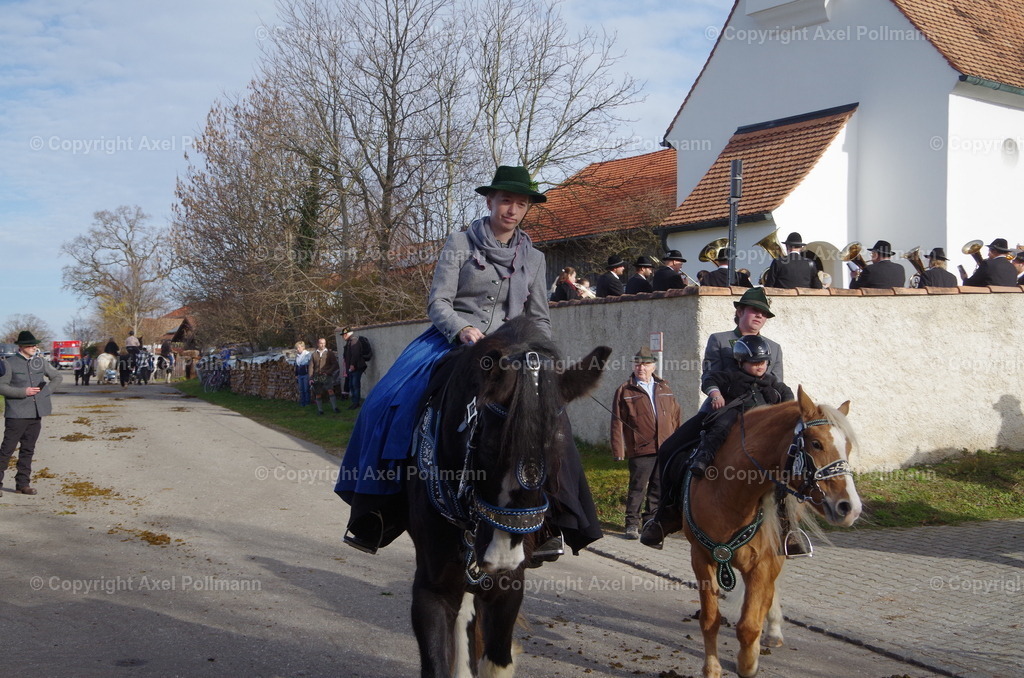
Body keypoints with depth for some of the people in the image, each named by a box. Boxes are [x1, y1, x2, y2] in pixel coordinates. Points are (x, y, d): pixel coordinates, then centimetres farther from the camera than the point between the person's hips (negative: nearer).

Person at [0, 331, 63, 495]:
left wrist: (46, 391, 4)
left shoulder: (40, 362, 9)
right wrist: (23, 392, -17)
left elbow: (57, 377, 20)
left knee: (28, 450, 10)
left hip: (36, 413, 5)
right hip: (17, 414, -5)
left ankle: (23, 484, 16)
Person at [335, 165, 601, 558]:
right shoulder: (460, 244, 2)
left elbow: (540, 319, 16)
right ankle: (374, 518, -10)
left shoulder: (533, 259, 13)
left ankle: (551, 523, -14)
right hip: (450, 343, -2)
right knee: (393, 403, -22)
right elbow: (438, 303, -3)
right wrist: (463, 330, -22)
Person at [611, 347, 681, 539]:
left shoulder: (664, 389, 15)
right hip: (641, 450, -4)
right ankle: (632, 524, 9)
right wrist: (618, 451, -6)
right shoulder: (625, 391, 2)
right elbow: (617, 423, -1)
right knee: (637, 488, -1)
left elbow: (675, 416, 17)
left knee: (659, 489, 10)